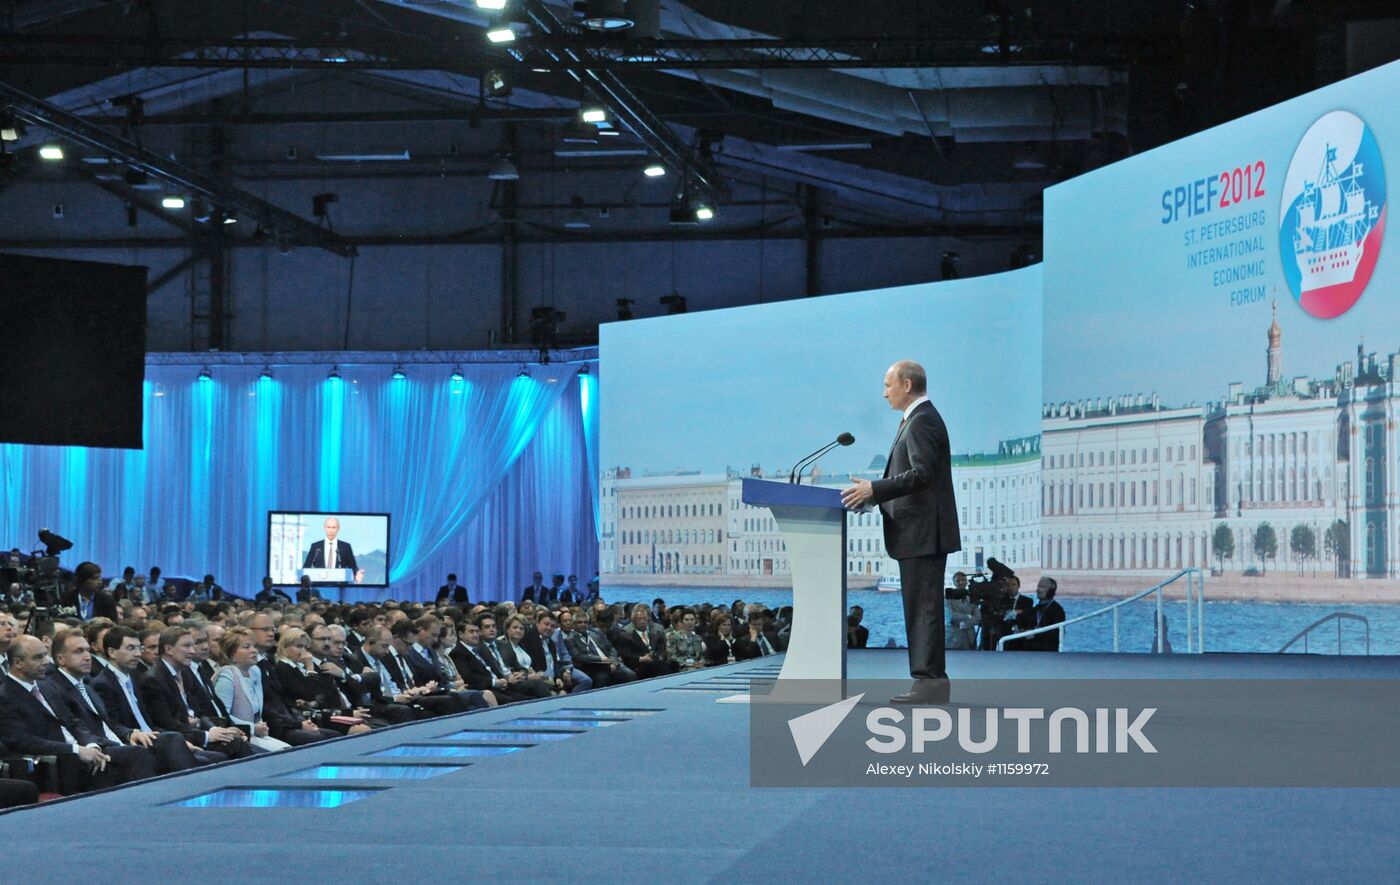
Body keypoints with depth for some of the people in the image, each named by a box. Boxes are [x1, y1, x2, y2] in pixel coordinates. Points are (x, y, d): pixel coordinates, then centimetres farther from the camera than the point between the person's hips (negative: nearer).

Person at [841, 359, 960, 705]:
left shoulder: (922, 421, -13)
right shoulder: (919, 418, 19)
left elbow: (922, 473, -23)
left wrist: (874, 488, -22)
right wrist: (874, 492, 12)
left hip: (922, 532, -11)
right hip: (920, 533, 11)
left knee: (924, 607, -9)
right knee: (921, 608, 11)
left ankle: (930, 680, -8)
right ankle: (930, 678, 13)